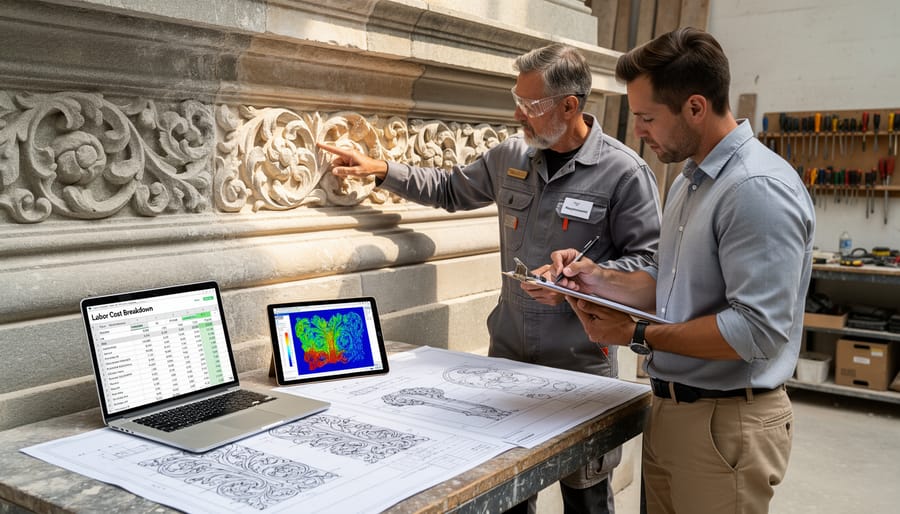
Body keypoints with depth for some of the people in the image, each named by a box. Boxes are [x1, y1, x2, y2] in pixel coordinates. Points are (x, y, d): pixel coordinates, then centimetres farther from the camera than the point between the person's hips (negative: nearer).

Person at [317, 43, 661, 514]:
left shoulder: (623, 171, -11)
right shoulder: (511, 157, 5)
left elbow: (646, 259, -10)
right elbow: (451, 190, 19)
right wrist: (381, 170, 12)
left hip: (580, 364, -4)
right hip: (507, 351, 5)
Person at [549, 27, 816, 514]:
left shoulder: (758, 189, -20)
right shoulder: (688, 181, 11)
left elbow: (758, 329, -25)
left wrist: (638, 335, -18)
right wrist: (599, 279, 0)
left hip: (726, 421, -8)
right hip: (669, 409, 8)